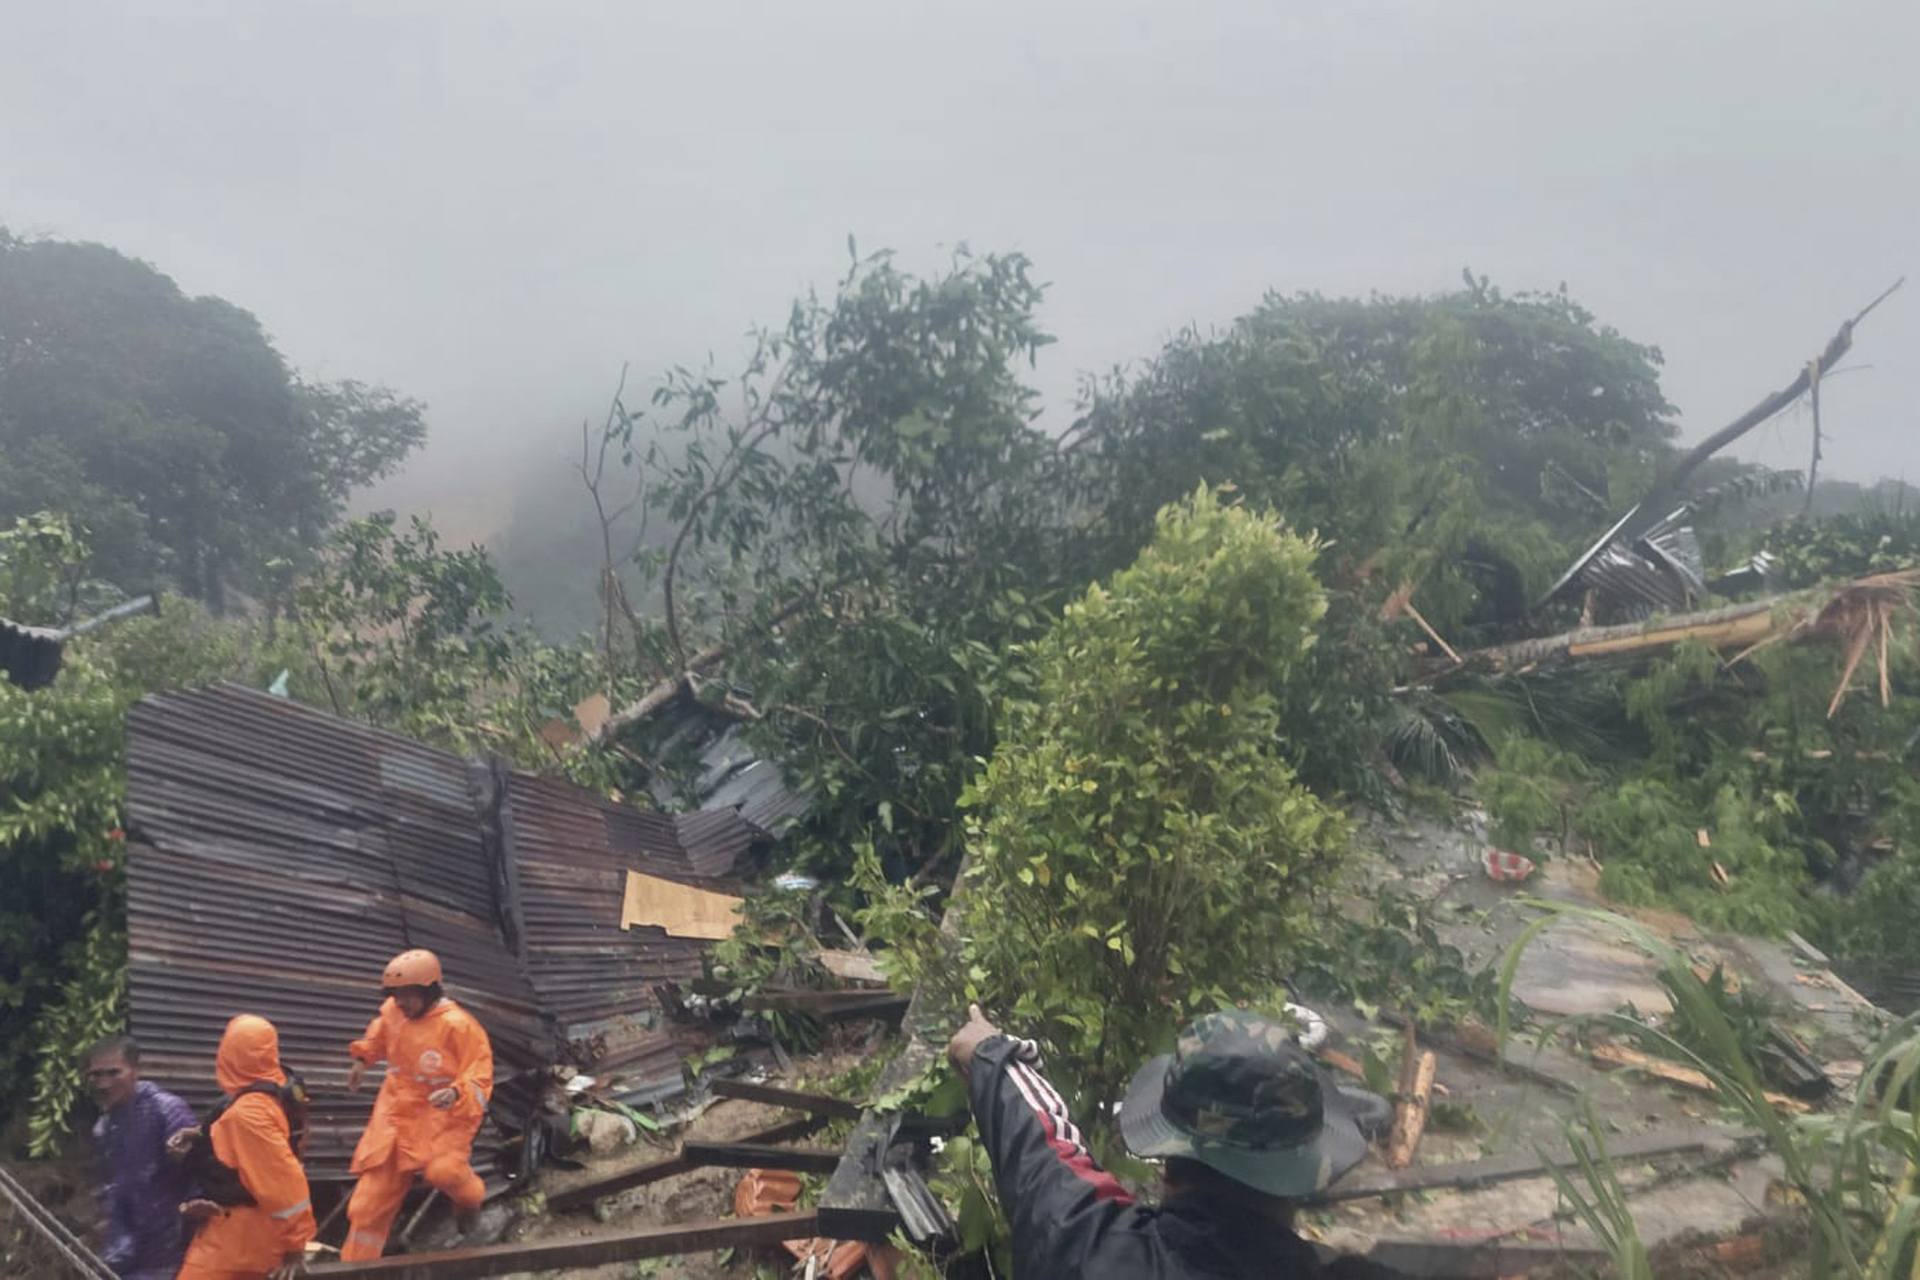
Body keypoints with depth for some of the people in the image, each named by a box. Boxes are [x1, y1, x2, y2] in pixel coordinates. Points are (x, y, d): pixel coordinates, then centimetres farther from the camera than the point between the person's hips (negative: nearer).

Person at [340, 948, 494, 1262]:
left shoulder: (457, 1025, -22)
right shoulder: (393, 1011, -4)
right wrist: (362, 1059, 12)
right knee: (371, 1202, 7)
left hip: (442, 1115, -6)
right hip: (396, 1112, 6)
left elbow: (479, 1076, -18)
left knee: (442, 1171, -32)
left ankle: (470, 1198, 6)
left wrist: (457, 1093, -36)